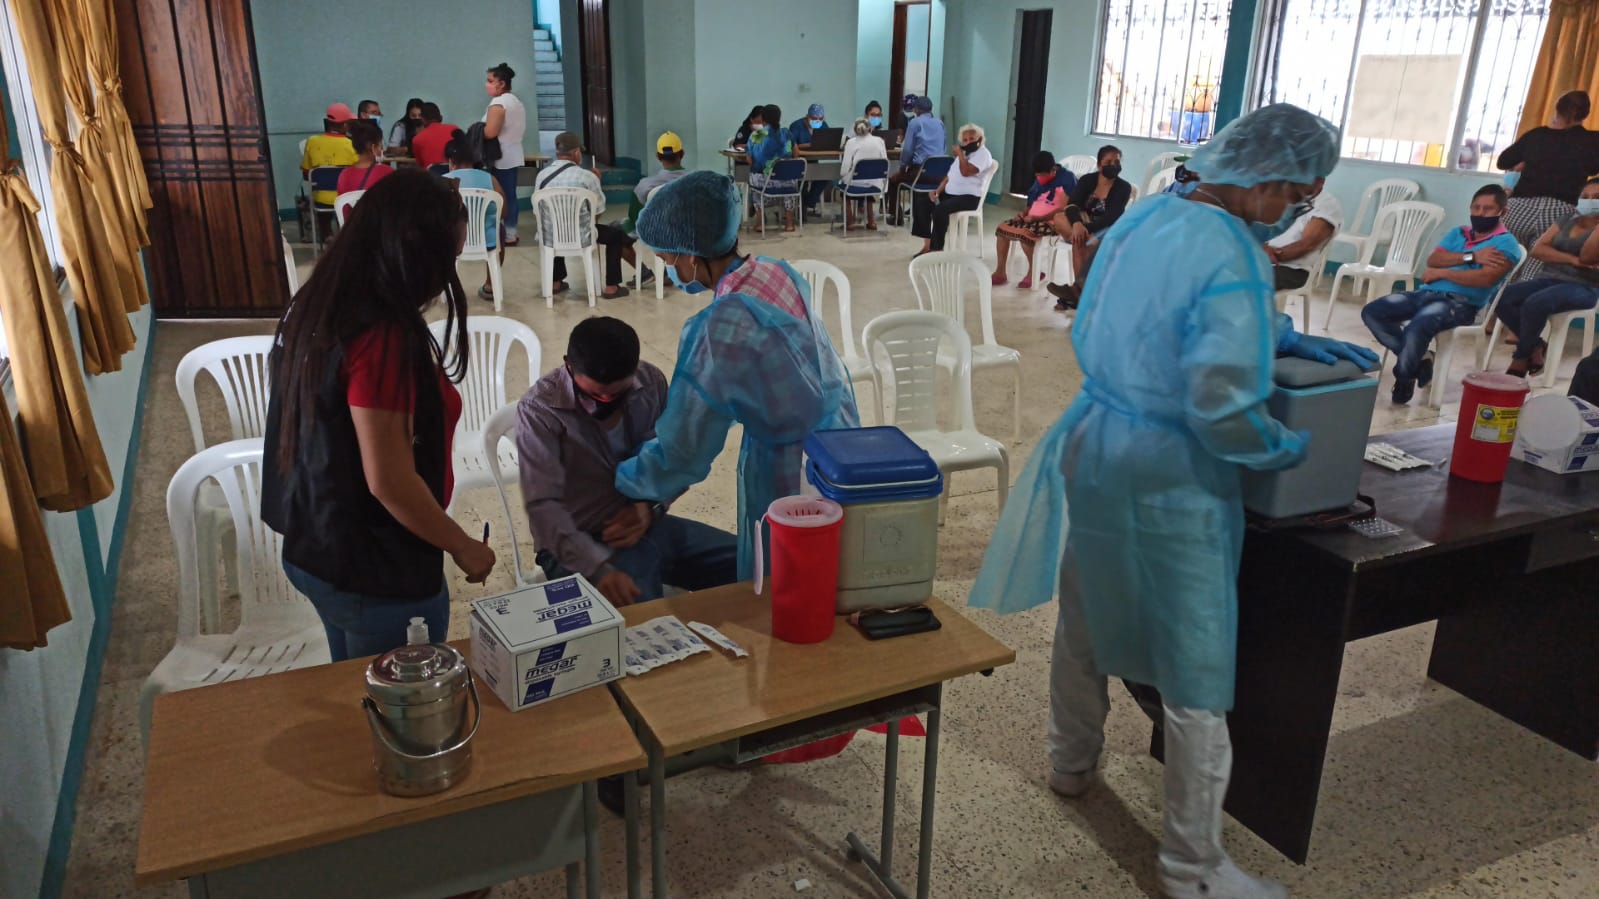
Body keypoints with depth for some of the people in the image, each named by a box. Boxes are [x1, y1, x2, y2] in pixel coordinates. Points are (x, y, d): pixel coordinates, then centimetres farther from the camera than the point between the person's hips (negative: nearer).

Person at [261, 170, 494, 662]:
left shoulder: (315, 312, 1)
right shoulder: (383, 338, -27)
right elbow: (389, 482, -27)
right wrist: (462, 546, -13)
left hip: (316, 552, 9)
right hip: (378, 574, -8)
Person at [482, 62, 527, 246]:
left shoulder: (498, 102, -14)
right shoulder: (516, 101, 16)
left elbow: (490, 132, -23)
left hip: (501, 158, -9)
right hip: (514, 155, 10)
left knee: (502, 196, -6)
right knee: (510, 195, 11)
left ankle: (508, 235, -5)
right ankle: (511, 232, 14)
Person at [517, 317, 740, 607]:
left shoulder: (651, 382, -3)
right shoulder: (539, 410, -18)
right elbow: (544, 507, -25)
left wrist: (651, 507, -13)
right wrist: (599, 567, -39)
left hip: (646, 524, 6)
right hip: (582, 544, -6)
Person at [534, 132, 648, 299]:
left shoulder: (541, 175, -1)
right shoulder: (587, 176, -12)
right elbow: (598, 210, -4)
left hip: (549, 239, 4)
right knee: (616, 234, 22)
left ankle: (555, 283, 44)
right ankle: (611, 287, 20)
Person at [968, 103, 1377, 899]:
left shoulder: (1143, 216, 4)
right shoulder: (1234, 257, -22)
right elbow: (1219, 409, -26)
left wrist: (1284, 337, 16)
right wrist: (1292, 449, -7)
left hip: (1094, 442, 9)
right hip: (1166, 475, -8)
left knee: (1086, 616, 24)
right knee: (1196, 671, 5)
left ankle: (1072, 763, 46)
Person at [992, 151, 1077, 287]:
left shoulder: (1067, 178, -14)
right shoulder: (1039, 179, 13)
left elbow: (1064, 209, -20)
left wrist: (1038, 218, -21)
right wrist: (1023, 213, 1)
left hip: (1052, 221, -9)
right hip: (1033, 218, 9)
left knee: (1024, 233, -33)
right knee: (1002, 228, -6)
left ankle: (1033, 272, -12)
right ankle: (1000, 273, -3)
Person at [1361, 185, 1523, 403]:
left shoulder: (1506, 243, 3)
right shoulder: (1457, 233, 21)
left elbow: (1486, 278, -14)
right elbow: (1433, 260, 4)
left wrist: (1442, 272, -8)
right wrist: (1471, 257, -8)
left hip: (1461, 303, -7)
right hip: (1427, 293, 7)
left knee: (1418, 325, -37)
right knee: (1372, 312, -12)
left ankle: (1404, 376, -11)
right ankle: (1418, 357, -4)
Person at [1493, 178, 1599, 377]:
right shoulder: (1566, 223, 18)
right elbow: (1537, 249, 4)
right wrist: (1572, 259, -11)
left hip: (1583, 287, -6)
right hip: (1549, 279, 6)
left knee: (1535, 303, -36)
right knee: (1502, 298, -21)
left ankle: (1520, 360, -18)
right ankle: (1535, 347, -8)